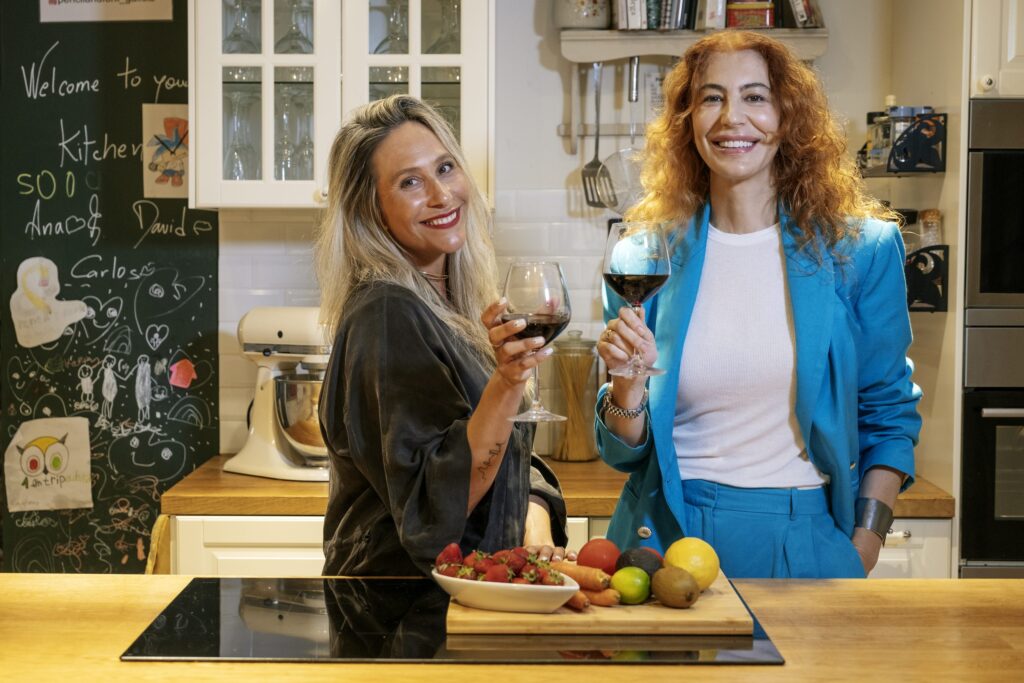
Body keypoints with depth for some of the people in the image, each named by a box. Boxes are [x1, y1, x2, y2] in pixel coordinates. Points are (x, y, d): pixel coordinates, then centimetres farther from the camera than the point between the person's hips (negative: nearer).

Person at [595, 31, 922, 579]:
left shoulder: (859, 249, -2)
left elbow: (889, 417, 5)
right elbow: (623, 451, 4)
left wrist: (862, 553, -4)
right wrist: (628, 383, -17)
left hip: (805, 540, 0)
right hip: (669, 534, 1)